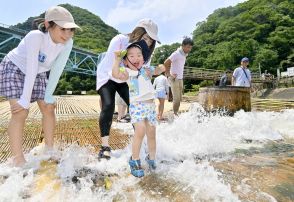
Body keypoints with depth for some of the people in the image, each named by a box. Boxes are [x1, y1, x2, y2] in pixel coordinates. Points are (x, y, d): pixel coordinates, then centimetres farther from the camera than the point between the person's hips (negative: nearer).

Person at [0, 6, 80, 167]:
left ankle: (49, 150, 19)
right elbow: (31, 69, -36)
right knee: (20, 112, -16)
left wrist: (48, 95, -18)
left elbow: (57, 70, -19)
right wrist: (25, 100, -32)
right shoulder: (36, 36, -36)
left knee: (48, 108, 2)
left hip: (38, 73, 5)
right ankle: (18, 161, -8)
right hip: (15, 69, -5)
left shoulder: (67, 43, -22)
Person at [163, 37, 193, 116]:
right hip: (174, 80, -8)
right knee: (176, 99, -6)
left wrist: (181, 77, 13)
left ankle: (176, 114, 20)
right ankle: (175, 115, 4)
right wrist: (169, 75, -16)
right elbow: (166, 63, -21)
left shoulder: (184, 55, 12)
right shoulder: (176, 54, -14)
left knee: (179, 99, 11)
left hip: (180, 79, 8)